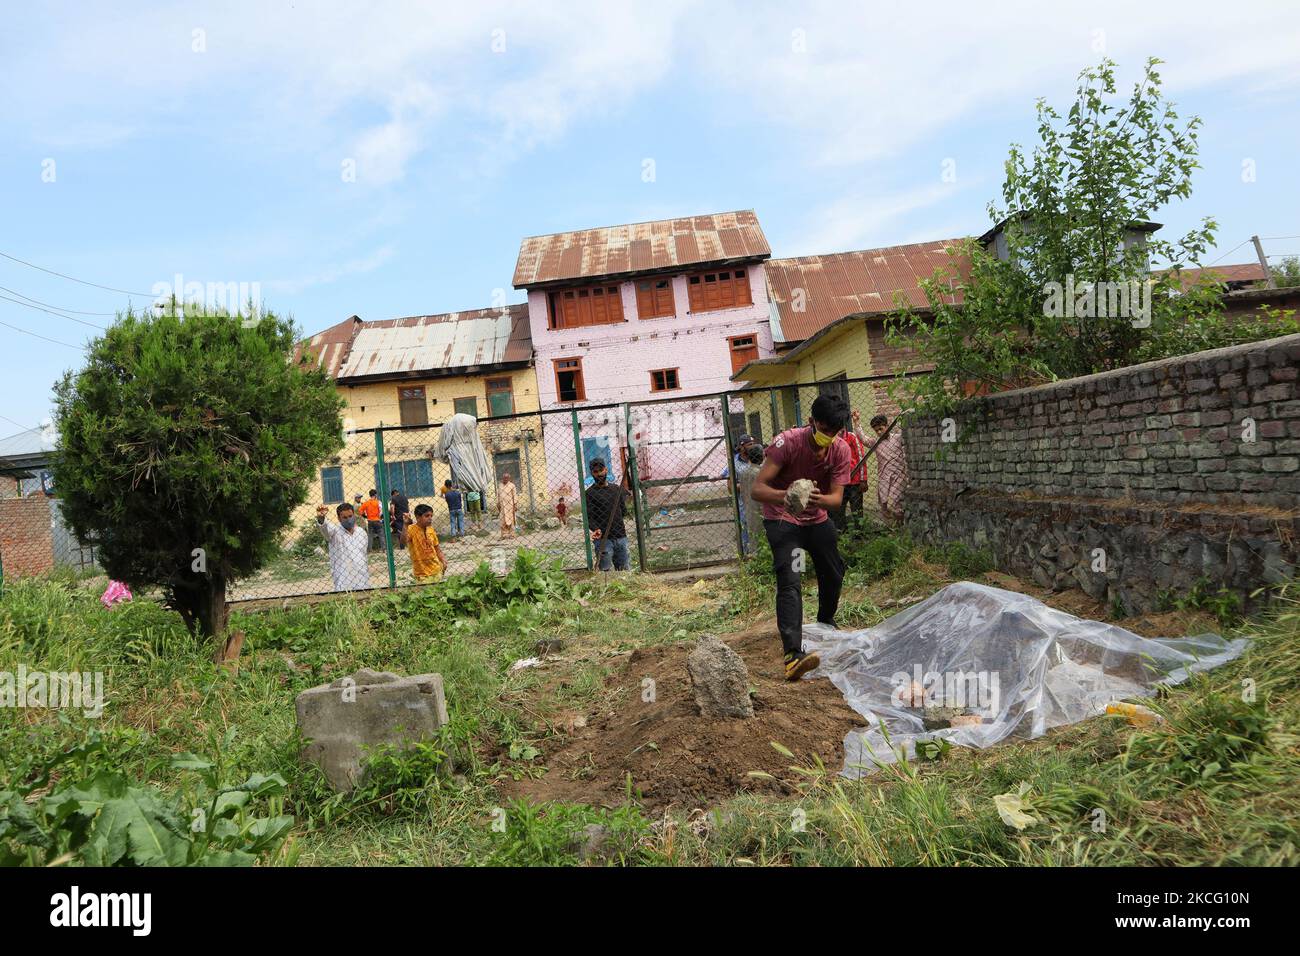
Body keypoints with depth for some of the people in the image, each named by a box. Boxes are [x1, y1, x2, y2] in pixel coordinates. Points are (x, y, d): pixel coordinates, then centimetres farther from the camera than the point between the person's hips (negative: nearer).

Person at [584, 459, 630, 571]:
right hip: (603, 539, -5)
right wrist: (596, 529, -29)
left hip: (621, 537, 5)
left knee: (625, 570, 6)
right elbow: (588, 517, -12)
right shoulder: (590, 493, -2)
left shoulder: (616, 489, 15)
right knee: (605, 571, -8)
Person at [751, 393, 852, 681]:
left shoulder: (841, 450, -14)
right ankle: (793, 655, -32)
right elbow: (757, 489, -34)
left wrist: (819, 499, -44)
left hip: (818, 517, 6)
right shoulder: (787, 442, -28)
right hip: (783, 519, -5)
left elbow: (837, 498, -20)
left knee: (834, 573, 16)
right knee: (789, 581, -22)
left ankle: (826, 624, 46)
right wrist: (786, 496, -54)